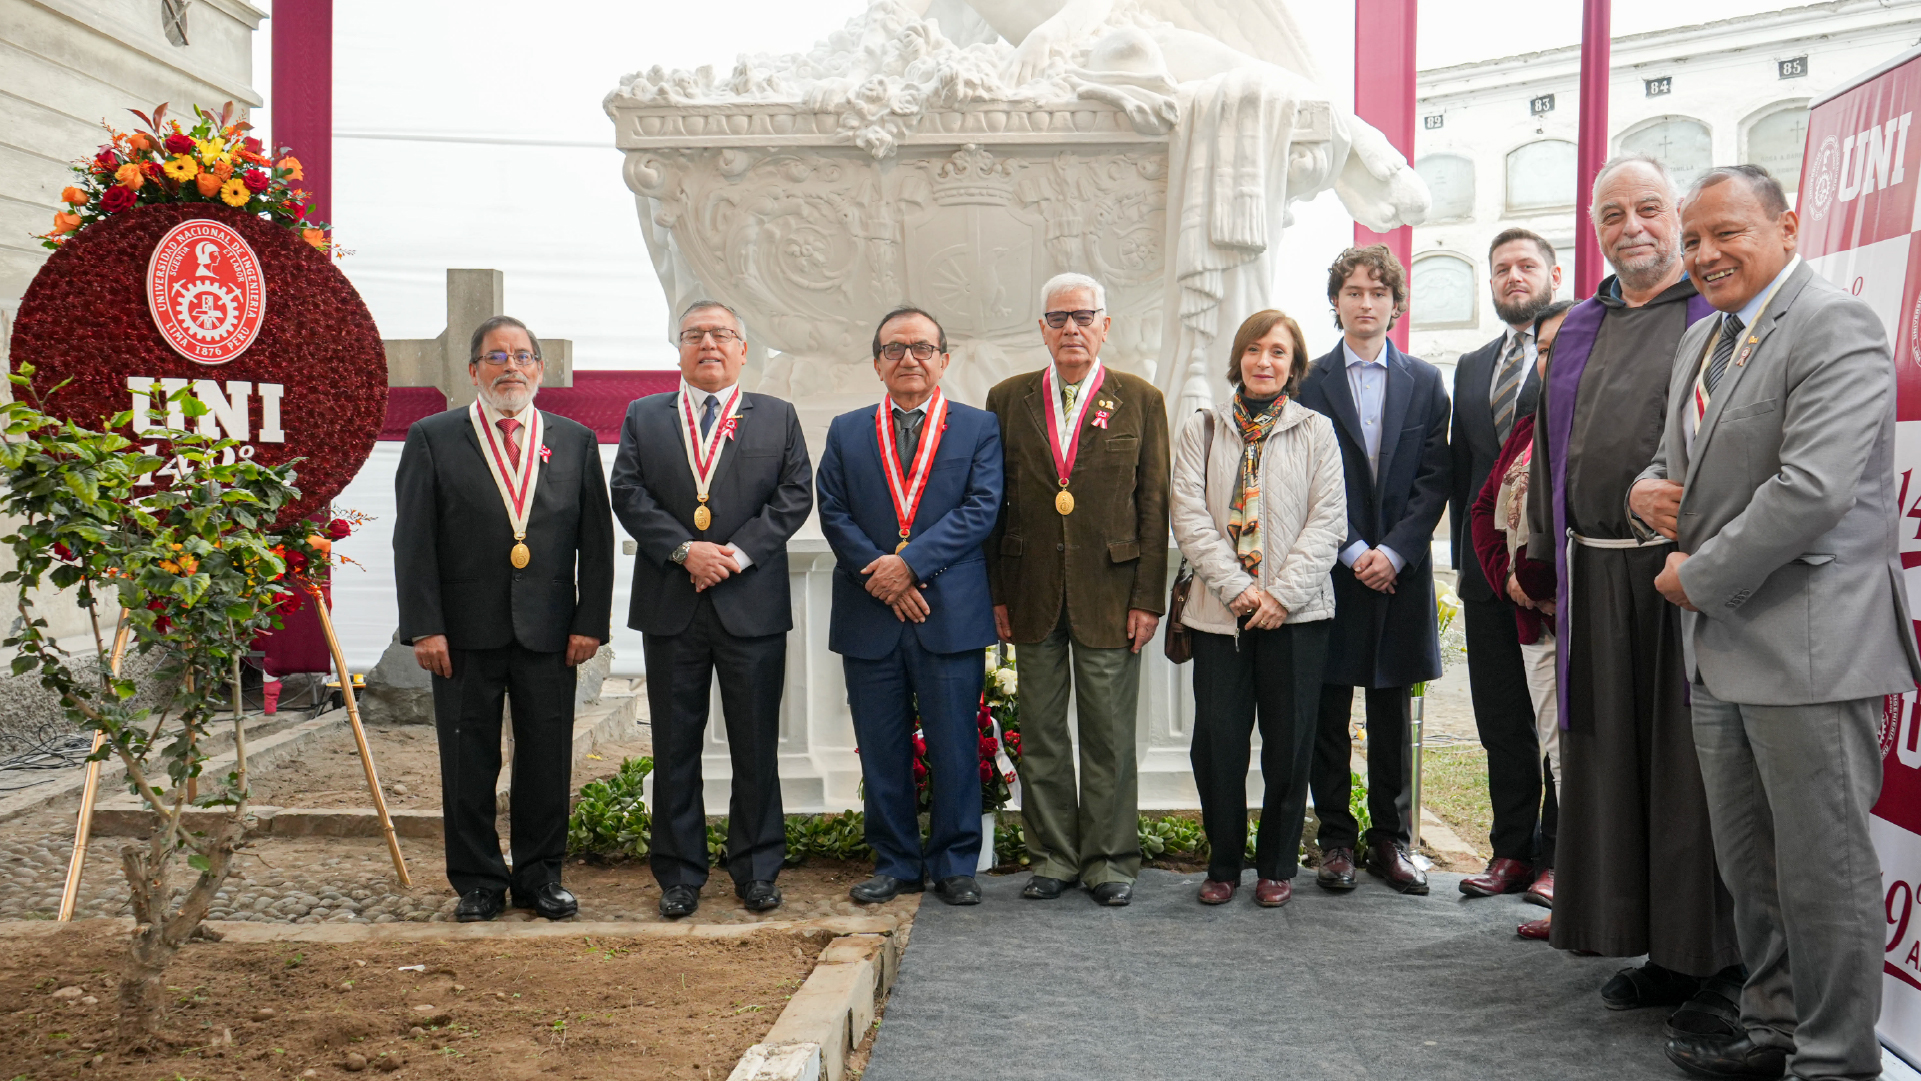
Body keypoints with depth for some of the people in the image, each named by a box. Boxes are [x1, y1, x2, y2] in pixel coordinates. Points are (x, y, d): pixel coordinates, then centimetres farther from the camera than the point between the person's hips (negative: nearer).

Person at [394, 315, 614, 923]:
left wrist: (591, 622, -1)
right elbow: (413, 541, -1)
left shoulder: (575, 441, 9)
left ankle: (540, 878, 21)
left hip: (551, 634, 2)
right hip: (466, 633, -1)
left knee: (548, 760, 7)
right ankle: (478, 883, 19)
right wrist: (424, 627, -8)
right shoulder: (433, 439, 3)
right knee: (469, 764, 6)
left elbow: (597, 540, 7)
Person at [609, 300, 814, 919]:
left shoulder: (777, 418, 9)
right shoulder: (643, 417, 11)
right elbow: (628, 495, 0)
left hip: (753, 605, -1)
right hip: (670, 607, 1)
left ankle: (757, 869, 16)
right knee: (675, 746, 7)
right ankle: (680, 873, 17)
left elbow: (794, 495, -1)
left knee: (756, 745, 5)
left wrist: (738, 552, -13)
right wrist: (683, 550, -13)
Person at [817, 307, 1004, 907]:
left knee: (954, 746, 3)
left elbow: (980, 509, -5)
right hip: (869, 616, 2)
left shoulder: (979, 427, 7)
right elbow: (834, 515, 3)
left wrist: (911, 562, -15)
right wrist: (882, 576, -11)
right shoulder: (846, 432, 12)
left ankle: (954, 864, 16)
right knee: (881, 750, 8)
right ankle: (895, 862, 20)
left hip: (951, 615, -2)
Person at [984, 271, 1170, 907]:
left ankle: (1109, 861, 17)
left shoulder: (1140, 401, 3)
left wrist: (1148, 598, -5)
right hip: (1032, 597, 2)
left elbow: (1154, 505, 0)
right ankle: (1053, 857, 20)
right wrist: (996, 593, 2)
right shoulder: (1008, 400, 7)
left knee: (1109, 737, 5)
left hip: (1109, 595, -2)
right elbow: (992, 504, 7)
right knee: (1040, 735, 8)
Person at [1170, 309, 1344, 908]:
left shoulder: (1316, 432, 7)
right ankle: (1223, 864, 15)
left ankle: (1277, 866, 19)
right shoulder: (1201, 430, 9)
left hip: (1295, 612, 0)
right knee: (1216, 741, -1)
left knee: (1289, 742, 3)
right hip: (1219, 610, 1)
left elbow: (1328, 520, 0)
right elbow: (1190, 516, 0)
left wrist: (1283, 594, -10)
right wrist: (1235, 587, -11)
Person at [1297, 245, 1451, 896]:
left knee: (1392, 714, 8)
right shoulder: (1309, 383, 2)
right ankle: (1336, 839, 12)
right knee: (1328, 713, 3)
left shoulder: (1425, 383, 8)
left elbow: (1434, 481, 2)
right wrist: (1352, 551, -10)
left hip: (1400, 569, 2)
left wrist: (1394, 551, -10)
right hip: (1331, 569, -1)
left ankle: (1391, 841, 16)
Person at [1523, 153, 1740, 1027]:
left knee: (1694, 762, -1)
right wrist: (1547, 563, 17)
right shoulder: (1579, 331, 18)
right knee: (1613, 764, 9)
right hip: (1595, 579, 6)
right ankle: (1658, 952, 20)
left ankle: (1719, 962, 10)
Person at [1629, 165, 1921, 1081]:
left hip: (1807, 648, -9)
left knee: (1823, 866, 1)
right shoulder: (1701, 339, 16)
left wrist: (1699, 576, -14)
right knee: (1748, 864, 17)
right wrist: (1649, 487, 3)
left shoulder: (1835, 327, -12)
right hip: (1721, 647, 9)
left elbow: (1814, 489, -23)